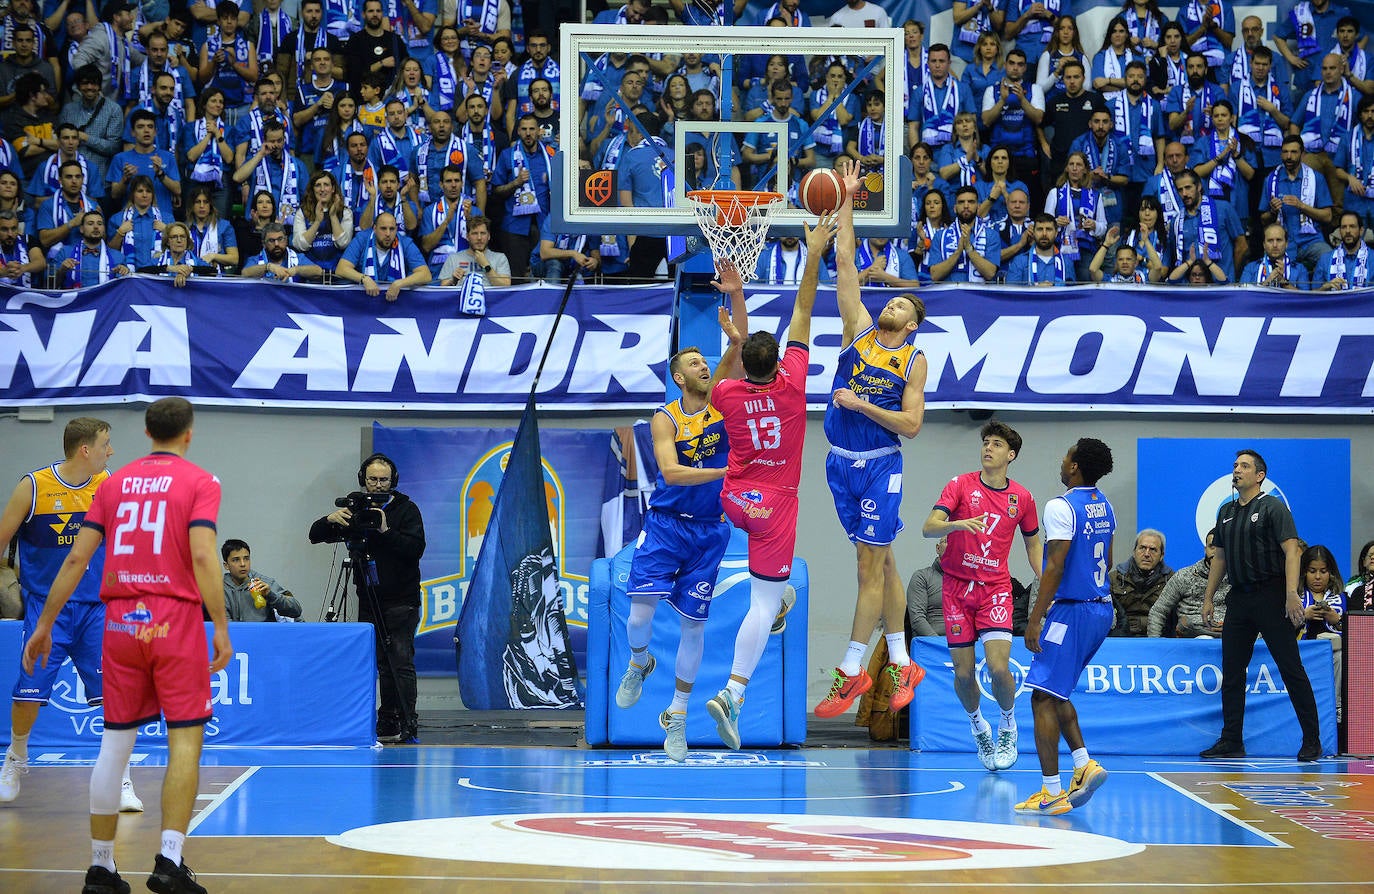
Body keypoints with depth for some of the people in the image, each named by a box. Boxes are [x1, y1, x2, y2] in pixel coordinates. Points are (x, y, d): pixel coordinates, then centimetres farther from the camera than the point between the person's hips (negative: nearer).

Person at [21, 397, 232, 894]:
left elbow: (76, 559, 8)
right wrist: (221, 627, -12)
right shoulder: (199, 482, 0)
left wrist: (45, 623, 14)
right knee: (185, 743, -1)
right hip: (176, 621, -4)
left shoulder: (116, 482, 12)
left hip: (121, 623, 4)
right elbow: (202, 556, -13)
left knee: (114, 746, 8)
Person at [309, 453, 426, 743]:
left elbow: (416, 548, -13)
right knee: (383, 664, 6)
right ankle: (388, 724, 9)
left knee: (401, 662, -12)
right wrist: (330, 520, -14)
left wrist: (387, 531, -25)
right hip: (369, 600, 4)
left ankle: (408, 725, -14)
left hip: (401, 600, -4)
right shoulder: (355, 511, 10)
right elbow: (315, 535, 7)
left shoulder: (406, 510, -2)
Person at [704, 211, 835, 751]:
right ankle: (733, 693, -16)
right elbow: (803, 313, -9)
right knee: (764, 603, -5)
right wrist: (813, 256, -4)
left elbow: (716, 387, 20)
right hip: (775, 505, -4)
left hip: (735, 499, 4)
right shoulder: (790, 384, -15)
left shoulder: (730, 394, -8)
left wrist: (732, 345, 12)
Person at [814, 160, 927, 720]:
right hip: (841, 463, 4)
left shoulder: (914, 360, -2)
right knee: (882, 564, 10)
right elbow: (844, 264, 3)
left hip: (880, 468, -4)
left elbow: (912, 424, -9)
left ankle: (850, 672, -2)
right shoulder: (858, 329, 7)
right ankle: (901, 664, 16)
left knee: (871, 568, -4)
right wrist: (847, 202, -1)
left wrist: (862, 404, -17)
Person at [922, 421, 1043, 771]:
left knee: (998, 667, -17)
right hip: (958, 586, 0)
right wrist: (957, 523, -33)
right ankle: (978, 726, 29)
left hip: (996, 588, 0)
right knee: (963, 672, 0)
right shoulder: (961, 485, -2)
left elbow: (1033, 544, 18)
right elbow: (928, 527, -13)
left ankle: (1008, 725, 11)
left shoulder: (1021, 498, 4)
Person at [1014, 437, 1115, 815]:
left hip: (1072, 611, -9)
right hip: (1102, 608, 9)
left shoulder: (1062, 507, -16)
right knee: (1056, 692, 21)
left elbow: (1055, 567, -20)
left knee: (1043, 696, -5)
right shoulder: (1105, 506, 11)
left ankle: (1052, 792, -8)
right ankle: (1084, 764, 8)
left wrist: (1035, 619, -18)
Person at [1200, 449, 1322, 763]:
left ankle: (1312, 741, -1)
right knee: (1231, 672, 6)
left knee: (1291, 670, -5)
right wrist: (1208, 598, 16)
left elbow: (1292, 551, -13)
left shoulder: (1273, 507, -5)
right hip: (1239, 599, 7)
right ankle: (1232, 741, 12)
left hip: (1271, 596, -7)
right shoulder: (1226, 512, 15)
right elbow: (1220, 557, 21)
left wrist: (1292, 594, -24)